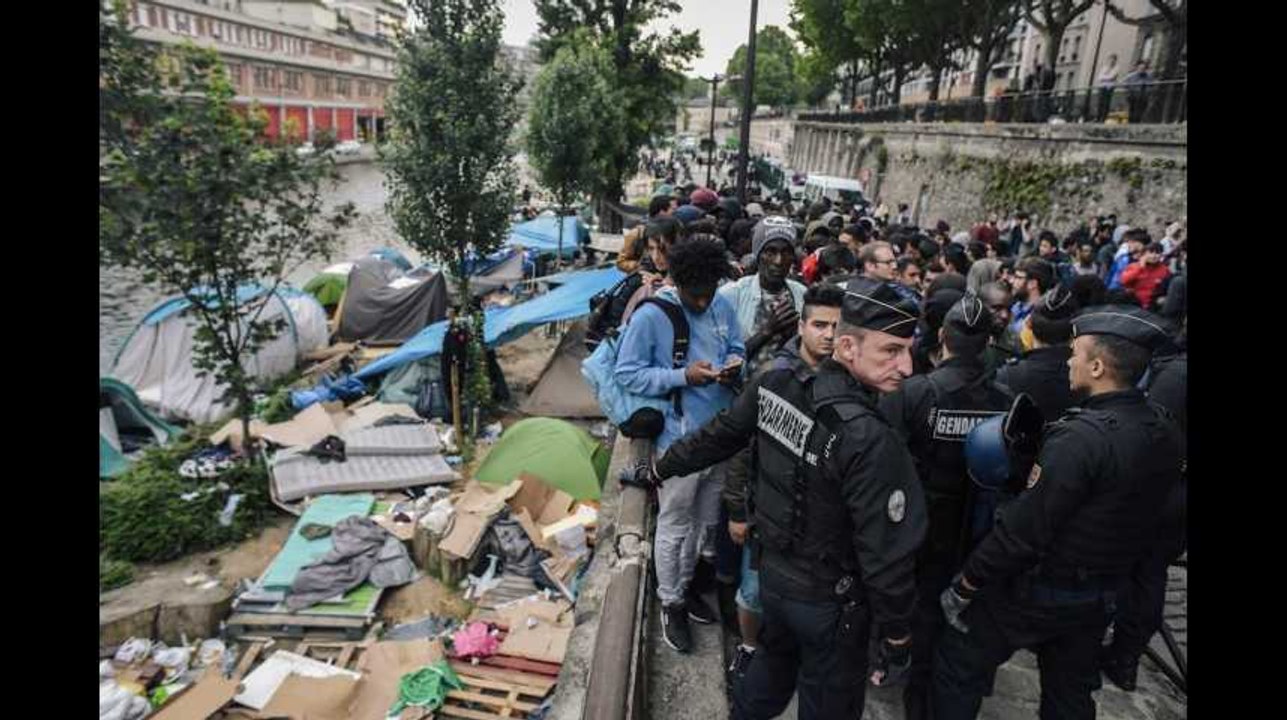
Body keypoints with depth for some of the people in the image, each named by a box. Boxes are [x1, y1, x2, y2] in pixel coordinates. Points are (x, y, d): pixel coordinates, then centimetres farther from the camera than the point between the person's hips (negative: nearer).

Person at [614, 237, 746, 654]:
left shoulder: (723, 307, 0)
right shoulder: (651, 316, -15)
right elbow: (627, 373, -14)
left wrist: (733, 366, -11)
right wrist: (684, 377, -23)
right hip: (680, 438, -6)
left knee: (705, 521, 20)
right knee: (674, 526, 8)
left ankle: (684, 586, 42)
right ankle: (670, 604, 28)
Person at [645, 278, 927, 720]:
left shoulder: (776, 385, -14)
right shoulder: (872, 441, -33)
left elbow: (719, 437, 0)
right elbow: (887, 555, -25)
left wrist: (660, 470, 17)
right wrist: (897, 637, -10)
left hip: (773, 571, 6)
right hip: (829, 600, -6)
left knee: (775, 660, 32)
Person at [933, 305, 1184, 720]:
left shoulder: (1081, 436, -28)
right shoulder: (1167, 434, -3)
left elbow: (1022, 529, -27)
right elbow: (1135, 513, 8)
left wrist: (963, 587, -18)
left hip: (1038, 592, -8)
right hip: (1103, 595, 8)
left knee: (957, 667, 9)